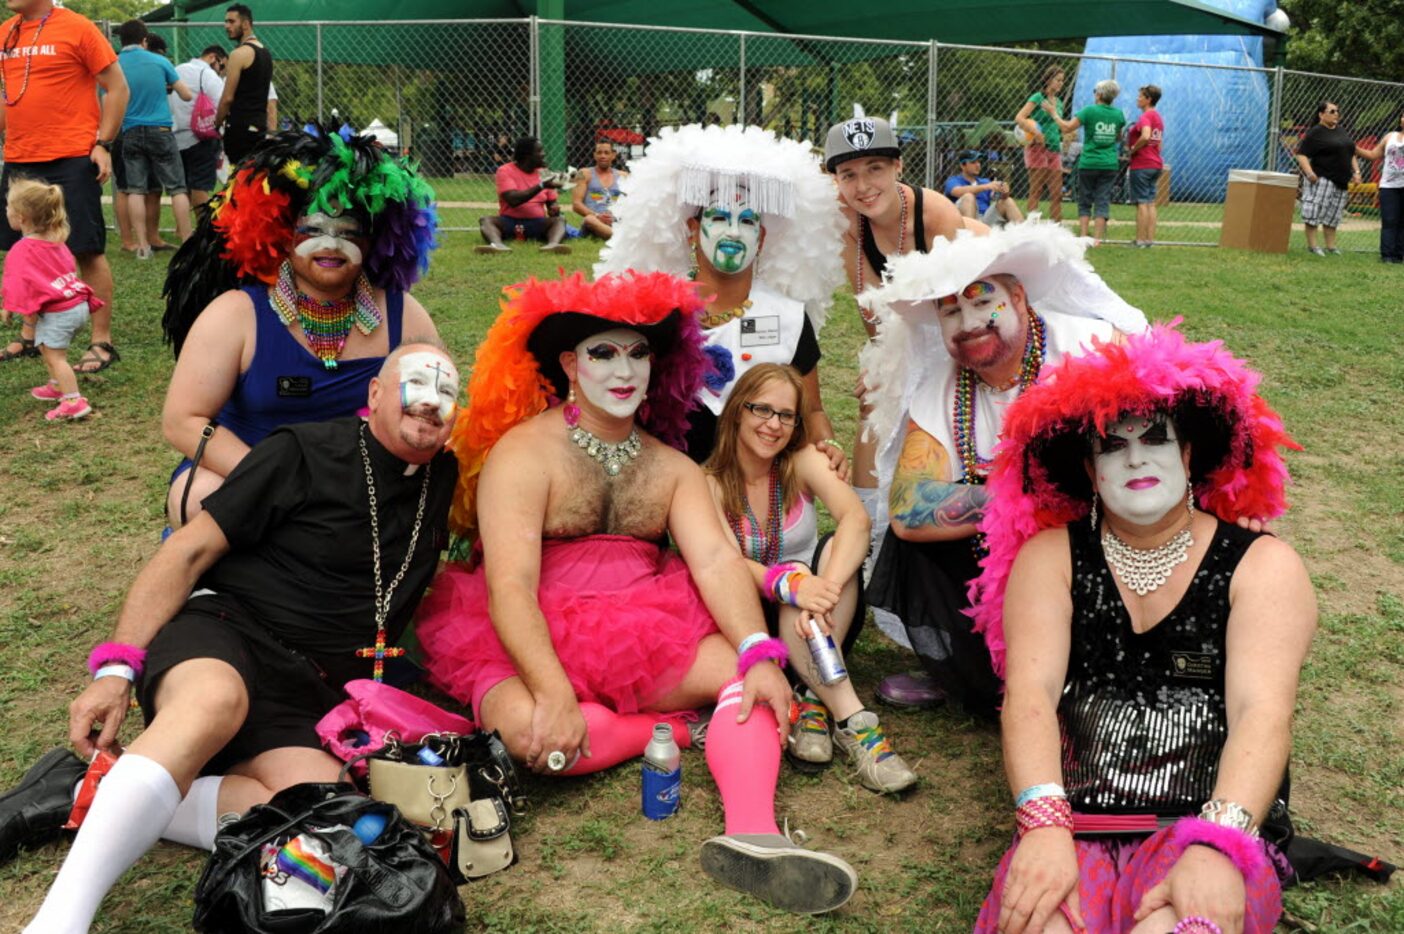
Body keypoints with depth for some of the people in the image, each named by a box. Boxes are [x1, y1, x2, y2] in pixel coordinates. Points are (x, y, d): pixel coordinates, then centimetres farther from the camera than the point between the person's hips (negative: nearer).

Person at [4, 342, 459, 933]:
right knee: (215, 701, -42)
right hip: (221, 631, -4)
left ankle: (95, 793, -19)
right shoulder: (303, 453, 0)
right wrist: (117, 667, -12)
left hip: (307, 694, 4)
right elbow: (190, 550, -3)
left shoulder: (444, 481, 14)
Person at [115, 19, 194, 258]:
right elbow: (187, 95, 4)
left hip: (131, 133, 2)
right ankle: (187, 243, 0)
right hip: (160, 130, -1)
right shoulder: (159, 62, -2)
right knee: (176, 187, 3)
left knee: (135, 190, 3)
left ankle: (142, 246, 0)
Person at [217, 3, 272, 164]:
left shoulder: (239, 54, -12)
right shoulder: (265, 52, 16)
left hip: (240, 125, -9)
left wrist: (216, 123, -1)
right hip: (260, 125, 9)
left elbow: (227, 98, -13)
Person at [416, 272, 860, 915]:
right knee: (525, 726, -35)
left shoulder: (671, 468, 9)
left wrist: (760, 651, -25)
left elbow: (717, 559, -7)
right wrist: (555, 693, -33)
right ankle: (682, 728, -13)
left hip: (645, 633, 5)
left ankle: (753, 837, -36)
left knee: (747, 672, -18)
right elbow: (510, 587, -19)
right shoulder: (524, 454, -9)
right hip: (534, 643, -4)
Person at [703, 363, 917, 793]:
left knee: (838, 547, -27)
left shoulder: (803, 461, -5)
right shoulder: (711, 482, -7)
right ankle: (851, 718, -40)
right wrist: (792, 585, -43)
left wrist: (824, 591, -42)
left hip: (816, 627, 2)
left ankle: (814, 699, -32)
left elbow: (857, 517, -24)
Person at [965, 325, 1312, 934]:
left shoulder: (1262, 566, 4)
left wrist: (1218, 848, -27)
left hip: (1212, 832, -1)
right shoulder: (1050, 556, 8)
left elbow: (1262, 712, -10)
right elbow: (1030, 693, -6)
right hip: (1073, 824, 1)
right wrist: (1045, 825, -24)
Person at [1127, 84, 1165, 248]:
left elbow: (1145, 136, -31)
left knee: (1142, 202, -6)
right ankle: (1150, 239, 10)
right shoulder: (1158, 118, 16)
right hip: (1156, 164, 9)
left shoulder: (1145, 117, -14)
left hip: (1141, 165, -9)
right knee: (1151, 203, 9)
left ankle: (1140, 240, -4)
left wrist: (1133, 149, -18)